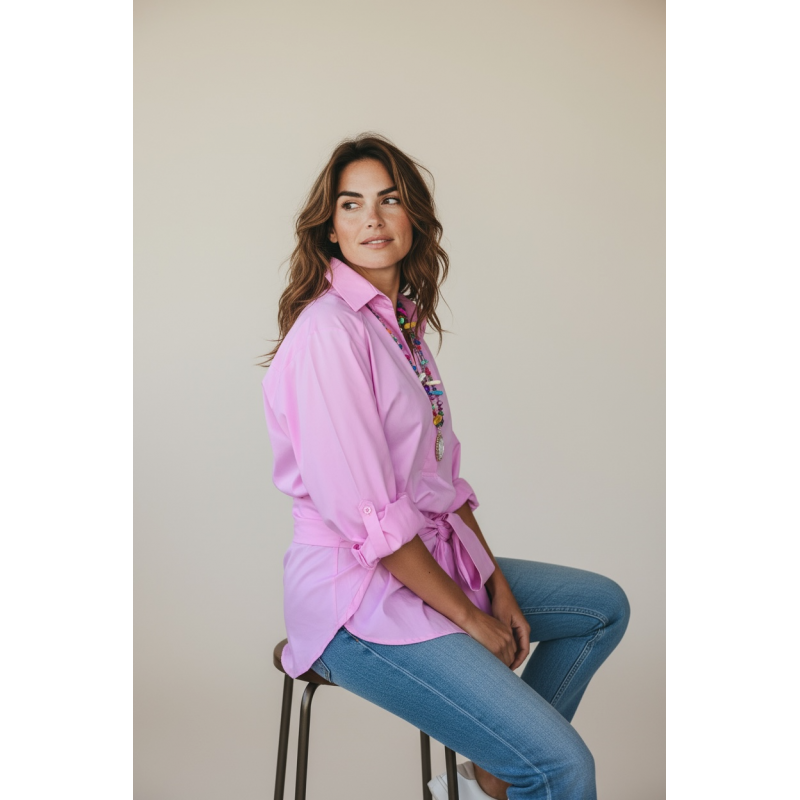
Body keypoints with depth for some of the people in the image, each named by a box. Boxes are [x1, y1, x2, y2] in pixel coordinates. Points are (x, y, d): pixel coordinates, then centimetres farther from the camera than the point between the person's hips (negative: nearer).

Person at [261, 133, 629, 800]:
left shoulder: (404, 320, 10)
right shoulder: (327, 332, -19)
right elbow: (367, 517, -22)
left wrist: (496, 582, 4)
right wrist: (470, 618, -13)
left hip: (428, 560, 9)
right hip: (357, 596, -9)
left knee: (603, 606, 19)